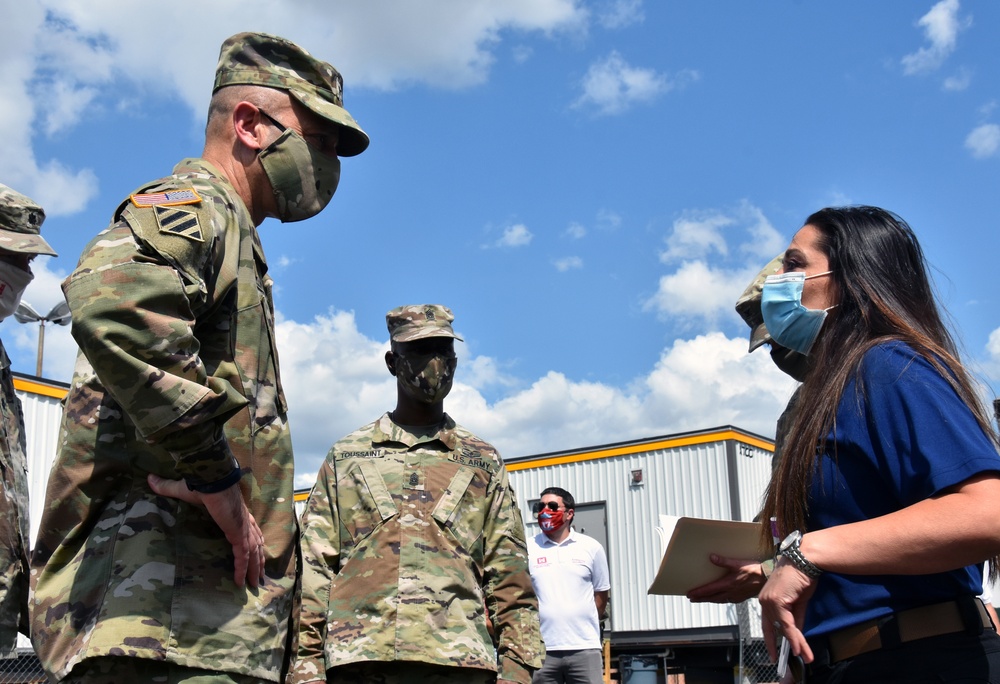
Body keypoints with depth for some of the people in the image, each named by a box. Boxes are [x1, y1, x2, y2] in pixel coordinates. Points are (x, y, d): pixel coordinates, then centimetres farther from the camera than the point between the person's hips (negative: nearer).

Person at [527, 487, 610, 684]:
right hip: (541, 650, 0)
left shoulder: (591, 547, 7)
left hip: (585, 647, 0)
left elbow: (601, 593, 14)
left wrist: (585, 624, 12)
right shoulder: (527, 549, 3)